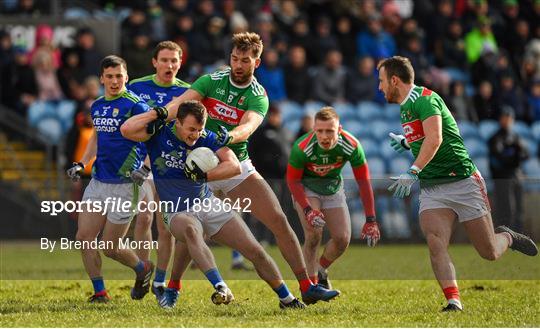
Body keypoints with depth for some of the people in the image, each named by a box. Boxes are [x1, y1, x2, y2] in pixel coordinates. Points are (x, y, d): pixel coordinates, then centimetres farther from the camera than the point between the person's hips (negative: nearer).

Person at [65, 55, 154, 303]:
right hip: (98, 181, 7)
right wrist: (81, 164, 14)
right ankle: (100, 292, 9)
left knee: (110, 247, -1)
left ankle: (143, 270, 28)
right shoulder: (97, 106, 10)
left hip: (125, 184, -7)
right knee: (84, 237, -3)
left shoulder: (134, 105, -11)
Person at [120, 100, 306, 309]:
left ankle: (286, 298, 19)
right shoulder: (159, 133, -9)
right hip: (177, 212, -3)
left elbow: (235, 166, -14)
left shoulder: (207, 139, -5)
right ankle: (220, 288, -53)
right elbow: (126, 130, -23)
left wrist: (203, 175, -23)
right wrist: (157, 113, -18)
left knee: (255, 251, -1)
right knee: (190, 229, -42)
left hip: (209, 205, 3)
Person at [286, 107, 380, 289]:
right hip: (306, 187, -3)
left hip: (333, 188, 3)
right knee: (314, 234, -22)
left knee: (342, 239, -5)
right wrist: (308, 210, -31)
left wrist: (371, 220, -18)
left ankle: (321, 270, 23)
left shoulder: (351, 146, -28)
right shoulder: (302, 148, -34)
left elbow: (363, 181, -18)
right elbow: (292, 180, -20)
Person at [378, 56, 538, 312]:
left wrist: (412, 172, -38)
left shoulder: (425, 98, -14)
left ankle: (507, 237, 32)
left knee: (490, 253, 0)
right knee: (435, 244, -19)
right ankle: (453, 301, -22)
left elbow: (435, 139, -29)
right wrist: (406, 142, 16)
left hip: (462, 182, -7)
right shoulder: (405, 107, 16)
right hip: (431, 189, 7)